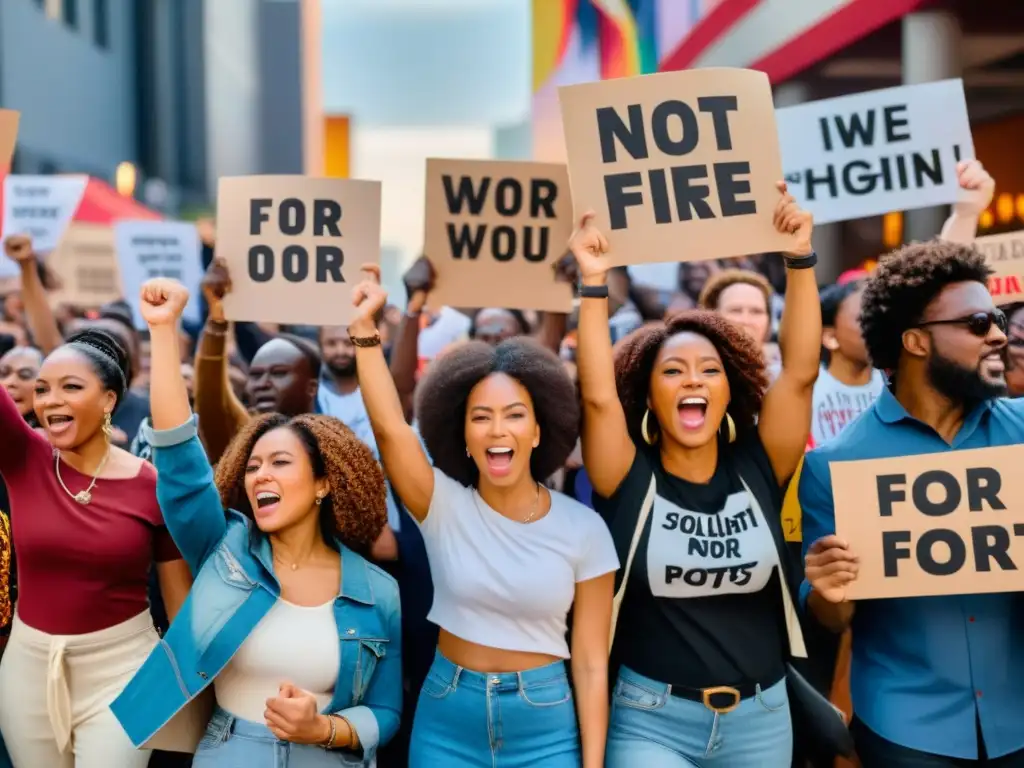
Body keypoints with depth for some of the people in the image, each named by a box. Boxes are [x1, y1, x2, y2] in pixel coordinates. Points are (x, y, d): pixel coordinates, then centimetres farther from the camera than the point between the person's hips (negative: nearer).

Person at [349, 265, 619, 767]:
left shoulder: (583, 529, -6)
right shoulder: (444, 506, -5)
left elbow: (591, 664, -5)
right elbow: (388, 426, -21)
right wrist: (364, 326, -27)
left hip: (545, 726, -1)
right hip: (446, 723, 1)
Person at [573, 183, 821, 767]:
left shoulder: (757, 471, -1)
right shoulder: (630, 479, -5)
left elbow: (801, 371, -8)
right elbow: (598, 395, -19)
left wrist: (800, 257, -13)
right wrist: (595, 282, -21)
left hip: (760, 716, 3)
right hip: (651, 718, -3)